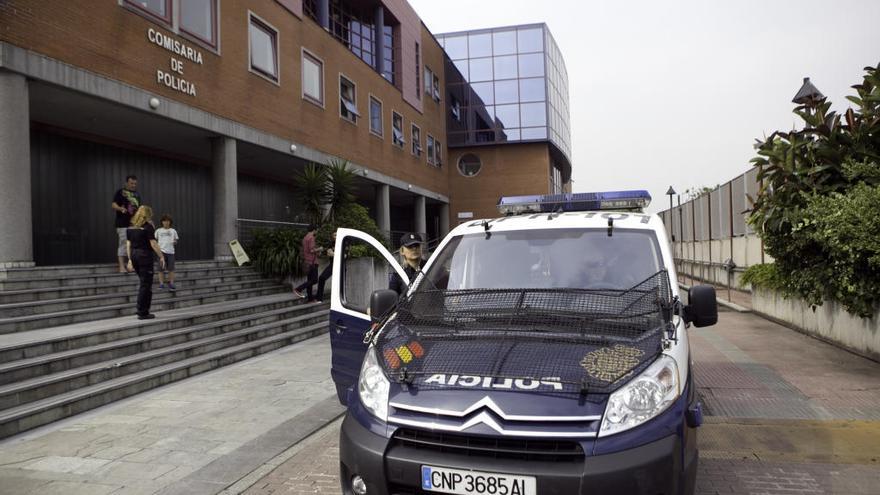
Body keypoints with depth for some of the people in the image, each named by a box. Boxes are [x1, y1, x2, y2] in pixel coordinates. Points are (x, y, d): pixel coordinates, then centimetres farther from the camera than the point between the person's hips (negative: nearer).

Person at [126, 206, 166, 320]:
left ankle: (142, 310, 19)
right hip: (145, 256, -7)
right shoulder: (148, 226, -9)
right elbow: (153, 243, -12)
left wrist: (130, 259, 16)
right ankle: (143, 313, 2)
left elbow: (128, 244, 11)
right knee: (145, 285, 0)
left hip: (134, 255, 7)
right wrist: (161, 256, -7)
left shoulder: (130, 227, 11)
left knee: (143, 282, 18)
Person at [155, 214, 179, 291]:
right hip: (161, 251, -1)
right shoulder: (158, 231, 9)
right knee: (161, 269, -1)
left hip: (170, 251, 1)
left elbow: (175, 241, 16)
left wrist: (175, 242, -6)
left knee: (171, 269, 0)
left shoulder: (173, 231, 11)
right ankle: (161, 283, 5)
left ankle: (171, 284, 7)